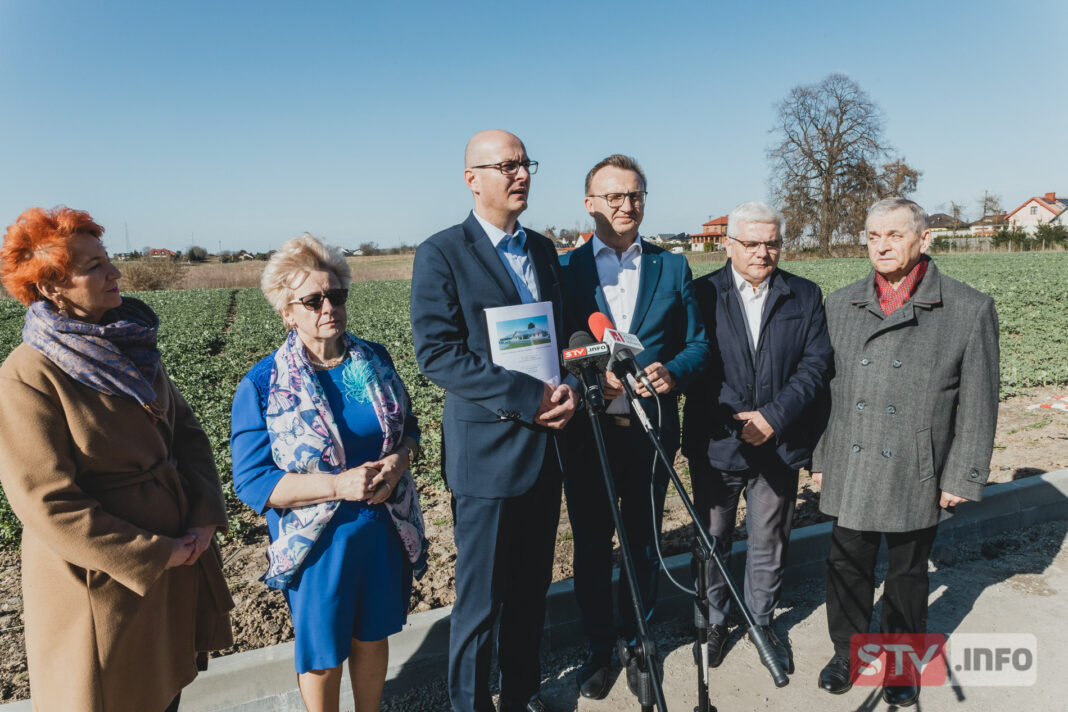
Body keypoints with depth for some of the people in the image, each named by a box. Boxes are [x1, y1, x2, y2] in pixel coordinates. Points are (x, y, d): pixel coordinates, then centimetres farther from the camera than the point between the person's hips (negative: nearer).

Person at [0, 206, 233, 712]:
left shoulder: (130, 347, 3)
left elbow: (185, 429, 7)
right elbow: (49, 505, -20)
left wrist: (205, 513, -7)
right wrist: (153, 556, -17)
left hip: (177, 553, 6)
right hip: (103, 579, -6)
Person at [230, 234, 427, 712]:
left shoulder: (376, 360, -1)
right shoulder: (262, 385, -13)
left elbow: (408, 428, 7)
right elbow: (252, 482, -15)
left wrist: (397, 463, -16)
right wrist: (338, 485, -25)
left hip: (385, 530, 4)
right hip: (318, 542, -3)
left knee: (372, 636, 22)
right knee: (322, 653, 16)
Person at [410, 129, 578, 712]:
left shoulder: (543, 249, 12)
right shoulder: (441, 253, -8)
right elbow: (437, 353, -16)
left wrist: (566, 388, -5)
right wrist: (528, 397, -20)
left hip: (545, 448, 6)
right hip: (486, 452, -6)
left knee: (532, 589, 18)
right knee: (481, 599, 7)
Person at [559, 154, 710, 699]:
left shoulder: (673, 267, 8)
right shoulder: (565, 269, 2)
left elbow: (698, 342, 6)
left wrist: (673, 373, -15)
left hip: (651, 429, 1)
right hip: (586, 431, -1)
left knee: (644, 544, 14)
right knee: (591, 546, 11)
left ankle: (635, 640, 35)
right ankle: (598, 647, 31)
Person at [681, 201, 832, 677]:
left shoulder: (805, 297, 4)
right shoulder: (702, 293, -2)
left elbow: (816, 365, -3)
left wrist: (775, 416, -16)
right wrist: (733, 421, -19)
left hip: (779, 444, 2)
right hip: (715, 443, -1)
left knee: (768, 543, 15)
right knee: (711, 542, 13)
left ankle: (762, 621, 37)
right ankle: (715, 621, 34)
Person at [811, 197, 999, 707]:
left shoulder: (969, 309, -5)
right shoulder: (840, 305, 4)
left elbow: (978, 403, -3)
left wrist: (962, 478, -5)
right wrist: (818, 457, 7)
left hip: (916, 476, -2)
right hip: (849, 473, 2)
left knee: (907, 574, 16)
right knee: (848, 568, 14)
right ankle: (847, 651, 35)